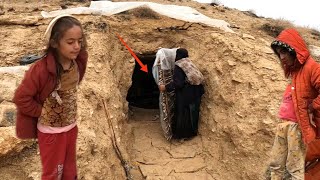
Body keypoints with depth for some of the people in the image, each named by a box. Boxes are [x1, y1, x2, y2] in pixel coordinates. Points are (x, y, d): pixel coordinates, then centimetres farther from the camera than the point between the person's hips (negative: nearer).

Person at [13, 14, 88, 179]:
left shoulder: (78, 61, -10)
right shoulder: (41, 69, -28)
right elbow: (21, 98, -23)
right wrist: (42, 112, -14)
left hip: (71, 126, 5)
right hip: (51, 131, -5)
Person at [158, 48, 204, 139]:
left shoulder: (178, 66, -14)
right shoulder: (190, 64, 10)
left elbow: (178, 83, -23)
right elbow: (199, 78, 12)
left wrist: (165, 87, -16)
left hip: (184, 95, -8)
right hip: (194, 94, 8)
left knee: (182, 113, 4)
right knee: (192, 112, 17)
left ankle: (181, 134, 14)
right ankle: (192, 132, 30)